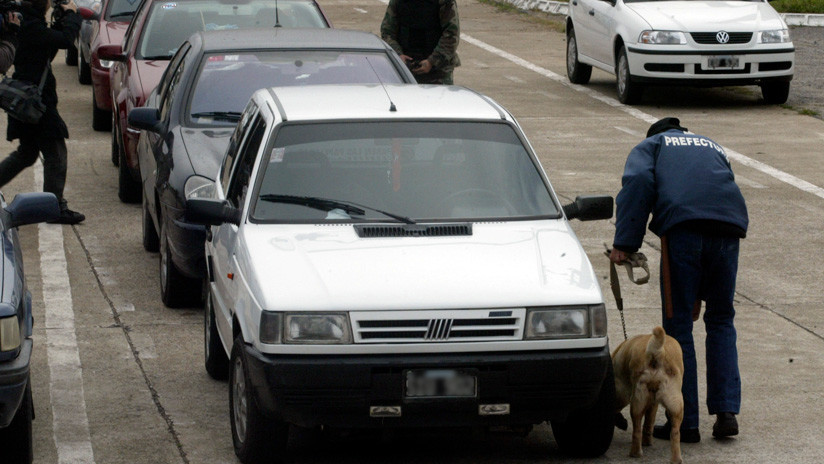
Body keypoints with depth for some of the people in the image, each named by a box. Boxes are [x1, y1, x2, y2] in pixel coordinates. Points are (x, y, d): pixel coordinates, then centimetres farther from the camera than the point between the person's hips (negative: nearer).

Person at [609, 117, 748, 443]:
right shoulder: (713, 148, 37)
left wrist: (624, 244, -4)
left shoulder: (650, 146, 24)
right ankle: (726, 412, 9)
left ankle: (685, 422, 4)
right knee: (721, 321, 19)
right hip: (729, 226, 4)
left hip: (683, 226, -4)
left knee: (678, 325, 4)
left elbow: (638, 183, 1)